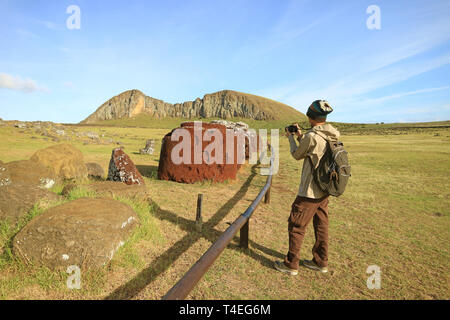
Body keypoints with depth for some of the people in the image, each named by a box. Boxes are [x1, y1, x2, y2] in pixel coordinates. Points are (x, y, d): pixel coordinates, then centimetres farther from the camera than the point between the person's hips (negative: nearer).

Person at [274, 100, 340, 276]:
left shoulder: (311, 136, -22)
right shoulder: (332, 136, 4)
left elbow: (297, 155, -5)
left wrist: (290, 137, 10)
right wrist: (299, 135, 18)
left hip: (310, 192, -8)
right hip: (324, 190, 9)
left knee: (296, 226, 5)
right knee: (321, 226, 18)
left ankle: (291, 264, 18)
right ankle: (320, 262, 33)